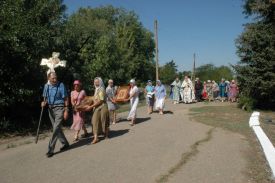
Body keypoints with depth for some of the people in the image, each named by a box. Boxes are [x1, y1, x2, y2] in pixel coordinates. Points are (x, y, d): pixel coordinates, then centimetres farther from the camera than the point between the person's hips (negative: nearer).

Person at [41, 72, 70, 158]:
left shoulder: (61, 85, -11)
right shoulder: (46, 86, 3)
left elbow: (66, 98, -8)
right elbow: (45, 97, 16)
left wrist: (66, 110, -11)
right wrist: (44, 102, -7)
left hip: (59, 108, -6)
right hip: (51, 109, 6)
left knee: (56, 128, -12)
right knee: (57, 128, 12)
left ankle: (50, 149, -7)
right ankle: (65, 144, 28)